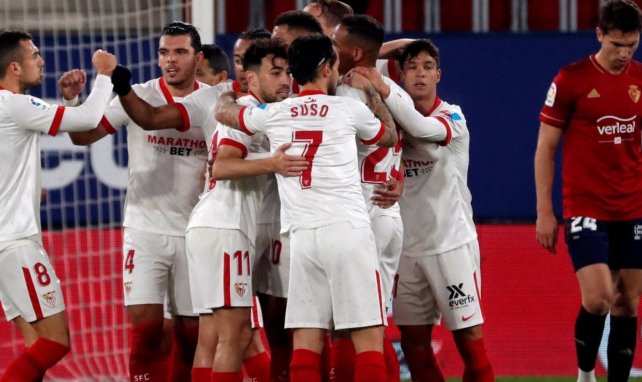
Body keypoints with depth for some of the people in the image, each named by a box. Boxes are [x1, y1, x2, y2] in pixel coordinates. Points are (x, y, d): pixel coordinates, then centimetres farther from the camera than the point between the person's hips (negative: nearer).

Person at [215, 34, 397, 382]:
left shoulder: (273, 114, 11)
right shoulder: (349, 109, 5)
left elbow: (223, 111, 31)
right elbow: (390, 137, 26)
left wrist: (231, 91, 52)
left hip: (302, 236, 3)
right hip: (348, 230, -3)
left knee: (306, 340, 2)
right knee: (369, 337, -5)